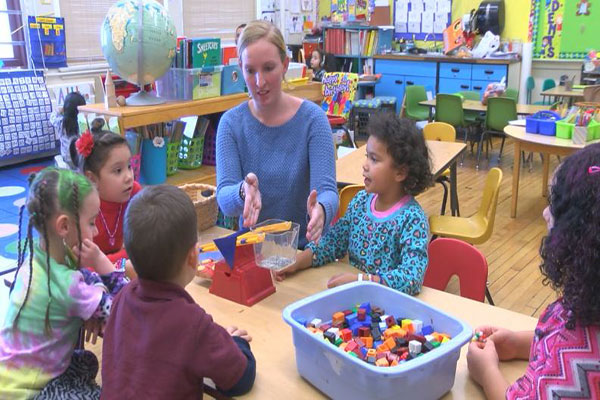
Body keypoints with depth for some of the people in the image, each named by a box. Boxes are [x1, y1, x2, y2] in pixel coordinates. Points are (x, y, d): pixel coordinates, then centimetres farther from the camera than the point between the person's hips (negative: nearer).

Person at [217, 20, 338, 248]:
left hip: (305, 246, -1)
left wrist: (320, 209, -37)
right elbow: (224, 198, -10)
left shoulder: (312, 118, -6)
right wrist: (243, 193, -32)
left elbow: (327, 190, -14)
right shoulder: (231, 123, -1)